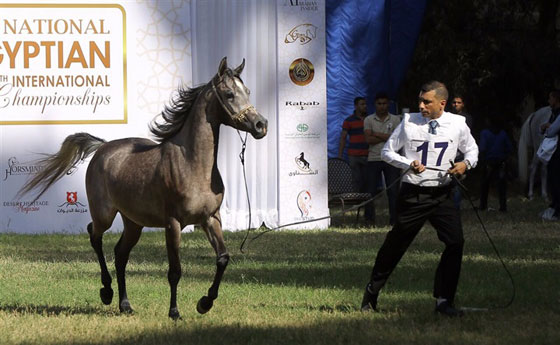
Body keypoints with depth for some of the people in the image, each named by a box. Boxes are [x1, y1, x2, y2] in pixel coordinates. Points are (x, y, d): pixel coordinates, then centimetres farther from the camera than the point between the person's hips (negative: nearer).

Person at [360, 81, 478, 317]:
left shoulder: (457, 124, 2)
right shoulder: (409, 122, -2)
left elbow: (472, 149, 17)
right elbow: (387, 151, 5)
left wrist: (466, 163, -6)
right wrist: (408, 164, -13)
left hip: (442, 194, 1)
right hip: (413, 194, -1)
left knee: (455, 242, -12)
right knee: (396, 244, 7)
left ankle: (444, 300, -4)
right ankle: (372, 291, 27)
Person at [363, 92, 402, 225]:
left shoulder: (395, 119, 6)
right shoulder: (369, 120, 5)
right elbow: (369, 139, -8)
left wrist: (377, 134, -7)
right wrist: (386, 137, -10)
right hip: (374, 158, 0)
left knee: (393, 190, 0)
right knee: (371, 190, 0)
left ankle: (394, 218, 4)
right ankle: (370, 218, 6)